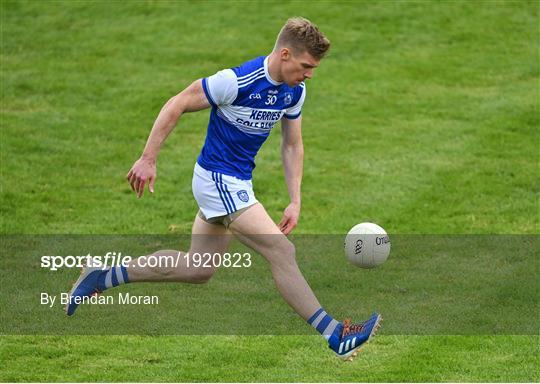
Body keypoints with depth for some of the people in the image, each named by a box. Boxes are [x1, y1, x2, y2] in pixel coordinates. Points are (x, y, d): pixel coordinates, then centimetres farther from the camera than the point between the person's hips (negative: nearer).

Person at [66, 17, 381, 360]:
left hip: (237, 183, 9)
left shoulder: (295, 91, -1)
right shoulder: (237, 81, -24)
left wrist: (295, 202, 3)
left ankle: (102, 277, 26)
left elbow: (292, 146, 11)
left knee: (198, 270, 17)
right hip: (218, 180, -9)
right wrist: (148, 160, -15)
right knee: (282, 252, -14)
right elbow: (177, 105, -15)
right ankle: (336, 336, -11)